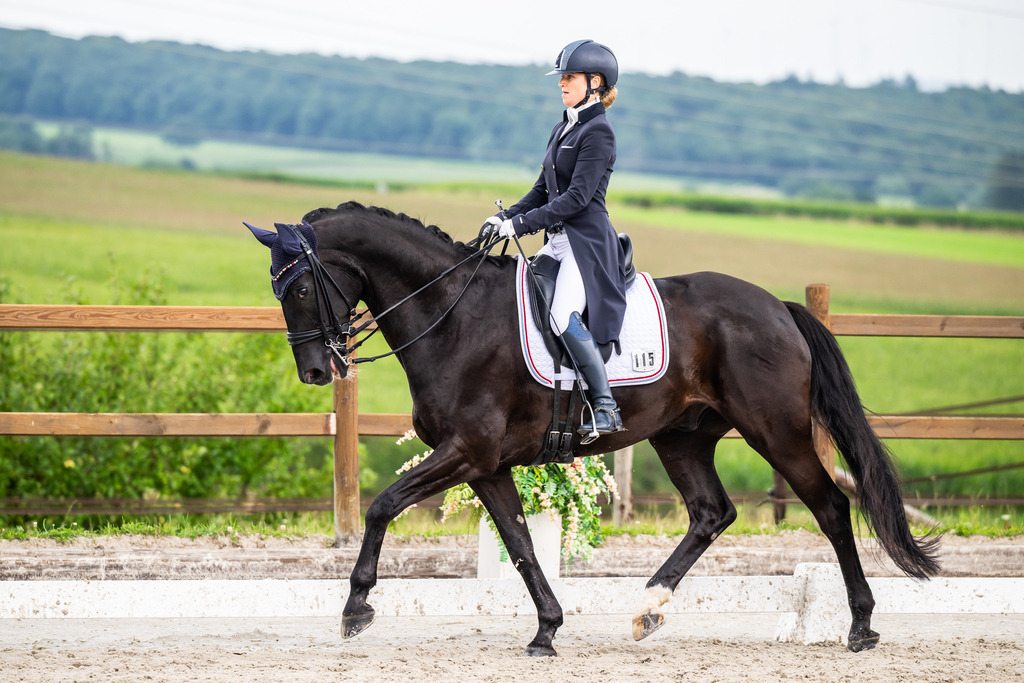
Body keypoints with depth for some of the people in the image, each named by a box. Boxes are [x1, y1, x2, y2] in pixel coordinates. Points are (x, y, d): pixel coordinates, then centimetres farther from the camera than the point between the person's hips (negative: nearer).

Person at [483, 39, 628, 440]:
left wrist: (521, 224, -19)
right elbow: (543, 191, 21)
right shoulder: (564, 129, 17)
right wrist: (505, 217, 6)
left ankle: (605, 407, -26)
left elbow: (577, 197, -18)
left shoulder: (597, 132, -11)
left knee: (564, 316, -27)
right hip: (558, 242, 10)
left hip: (587, 241, -10)